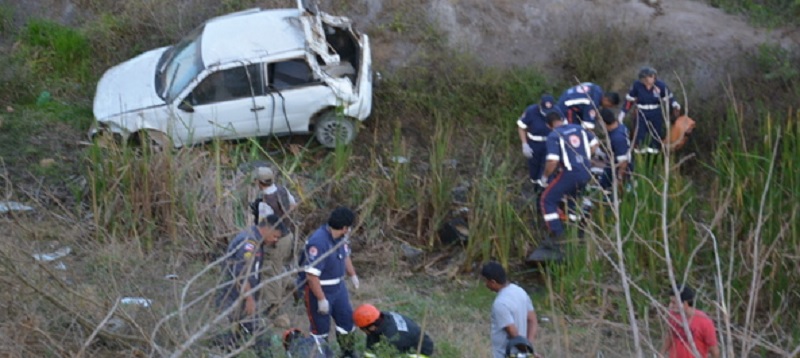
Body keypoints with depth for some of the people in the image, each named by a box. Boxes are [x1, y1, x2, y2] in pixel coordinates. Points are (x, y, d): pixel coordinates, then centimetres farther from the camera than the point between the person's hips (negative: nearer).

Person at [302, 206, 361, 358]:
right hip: (319, 289, -8)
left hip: (338, 287, 9)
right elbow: (311, 275, -32)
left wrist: (353, 275, 23)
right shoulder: (318, 242, -32)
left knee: (347, 320, 17)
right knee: (321, 328, 5)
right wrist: (321, 299, -27)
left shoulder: (340, 237, -4)